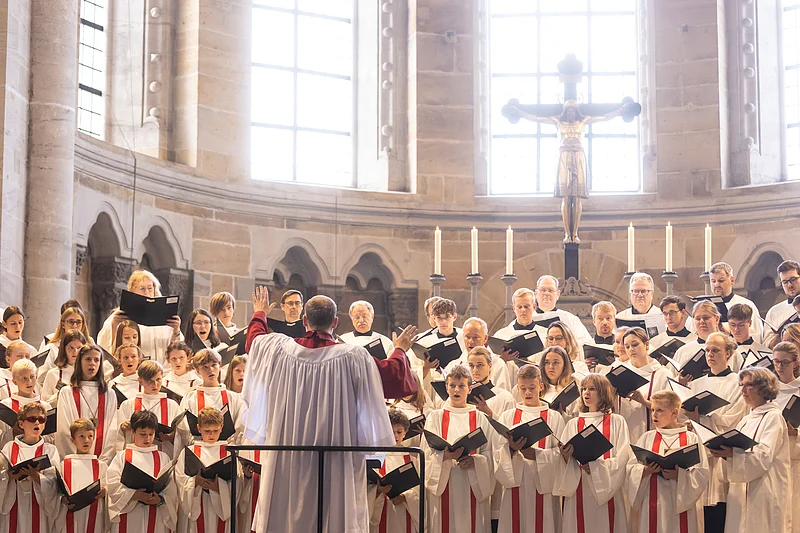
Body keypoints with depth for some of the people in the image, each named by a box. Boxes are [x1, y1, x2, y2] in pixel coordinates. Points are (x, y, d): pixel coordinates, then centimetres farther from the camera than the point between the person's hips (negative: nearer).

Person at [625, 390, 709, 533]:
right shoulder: (647, 438, 10)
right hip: (653, 505, 2)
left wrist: (677, 475, -21)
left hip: (682, 504, -2)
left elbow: (701, 474, -5)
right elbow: (631, 469, 3)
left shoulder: (691, 439, 3)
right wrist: (646, 470, -16)